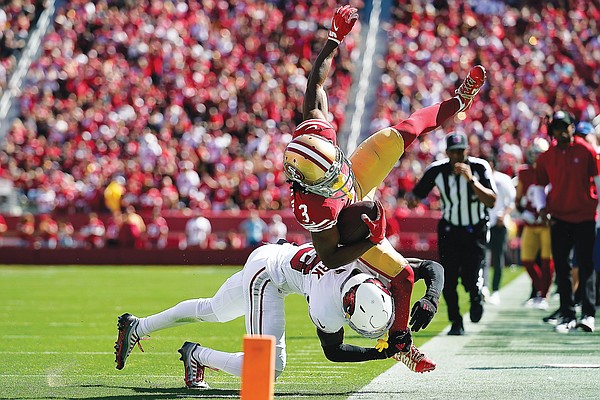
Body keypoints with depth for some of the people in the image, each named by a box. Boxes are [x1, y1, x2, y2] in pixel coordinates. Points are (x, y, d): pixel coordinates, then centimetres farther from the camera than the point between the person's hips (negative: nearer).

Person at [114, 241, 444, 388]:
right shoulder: (326, 309, -36)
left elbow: (433, 269, -12)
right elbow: (333, 352, -15)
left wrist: (429, 300, -30)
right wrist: (385, 352, -22)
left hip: (276, 256, 8)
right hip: (266, 275, -8)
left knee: (213, 310, 29)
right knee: (268, 368, -17)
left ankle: (136, 327, 44)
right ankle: (197, 355, 4)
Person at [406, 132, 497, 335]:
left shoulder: (480, 167, -16)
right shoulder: (436, 170, -11)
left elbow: (491, 201, -24)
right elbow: (416, 192, -2)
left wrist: (471, 180, -34)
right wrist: (411, 198, -26)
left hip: (476, 231, -2)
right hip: (449, 230, 2)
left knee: (470, 278, -14)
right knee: (449, 279, -8)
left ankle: (476, 296, 23)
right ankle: (456, 322, 12)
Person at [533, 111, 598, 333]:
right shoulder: (546, 157, 5)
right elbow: (539, 186, 16)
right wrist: (542, 208, 1)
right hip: (559, 218, 3)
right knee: (561, 267, 4)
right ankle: (566, 315, 9)